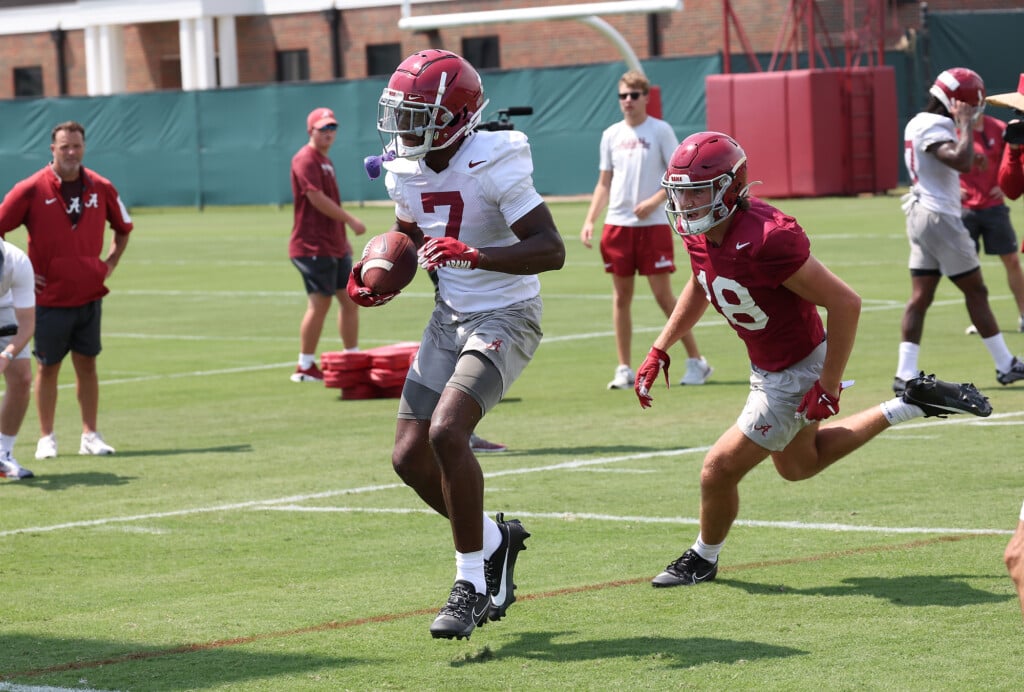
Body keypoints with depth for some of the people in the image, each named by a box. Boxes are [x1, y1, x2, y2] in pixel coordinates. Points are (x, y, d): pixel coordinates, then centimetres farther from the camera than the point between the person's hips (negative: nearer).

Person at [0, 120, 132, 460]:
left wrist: (110, 263, 8)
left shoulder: (101, 188, 1)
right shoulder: (31, 189, -9)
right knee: (48, 366, 5)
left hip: (89, 295, 3)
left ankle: (90, 435, 13)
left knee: (87, 364, 7)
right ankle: (46, 438, 13)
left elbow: (123, 228, 19)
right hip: (49, 298, -3)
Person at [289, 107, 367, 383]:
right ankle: (305, 367, -2)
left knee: (350, 300, 11)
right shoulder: (306, 160, -12)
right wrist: (351, 221, -19)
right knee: (319, 303, -9)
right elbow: (316, 198, -21)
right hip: (313, 247, -10)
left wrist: (344, 238, 23)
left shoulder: (325, 161, 18)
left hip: (334, 246, 10)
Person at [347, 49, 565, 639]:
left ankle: (472, 583, -11)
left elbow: (551, 250, -26)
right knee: (411, 457, 4)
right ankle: (494, 541, 27)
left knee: (446, 433, -24)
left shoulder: (493, 165, -21)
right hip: (450, 318, 8)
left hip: (505, 318, -8)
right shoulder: (407, 170, 2)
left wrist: (474, 255, -39)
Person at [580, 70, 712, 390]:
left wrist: (654, 201, -19)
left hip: (653, 225, -4)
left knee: (664, 295, -5)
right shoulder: (611, 135, 10)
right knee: (621, 296, 5)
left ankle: (696, 361, 5)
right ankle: (624, 369, 10)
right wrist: (589, 220, 4)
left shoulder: (660, 131, -3)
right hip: (617, 224, 4)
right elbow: (604, 183, 14)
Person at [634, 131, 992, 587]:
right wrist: (659, 351, 10)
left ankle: (703, 558, 27)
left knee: (719, 470, -2)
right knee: (798, 465, 29)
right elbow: (700, 287, 15)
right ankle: (911, 405, 34)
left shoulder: (766, 240, -35)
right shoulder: (696, 230, -9)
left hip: (798, 374, -9)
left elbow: (845, 303, -29)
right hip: (766, 367, 9)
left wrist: (829, 387, -24)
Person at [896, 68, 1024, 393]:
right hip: (939, 217, -9)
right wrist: (966, 125, -20)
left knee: (920, 296, 3)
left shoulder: (919, 123, 13)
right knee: (975, 291, 1)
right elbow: (961, 161, -32)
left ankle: (905, 374, -3)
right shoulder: (933, 128, -17)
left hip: (921, 216, 9)